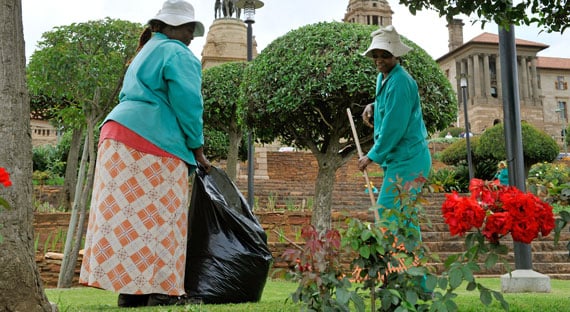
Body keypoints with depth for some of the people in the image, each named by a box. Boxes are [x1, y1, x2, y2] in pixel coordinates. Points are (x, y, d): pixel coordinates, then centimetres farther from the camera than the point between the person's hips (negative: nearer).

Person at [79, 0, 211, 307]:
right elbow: (186, 104, -10)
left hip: (118, 134, 9)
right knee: (158, 218, -7)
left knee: (127, 213, 4)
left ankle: (131, 290, 6)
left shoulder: (145, 54, 29)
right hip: (151, 145, -9)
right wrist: (198, 150, -1)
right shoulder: (178, 54, 0)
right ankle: (160, 292, -7)